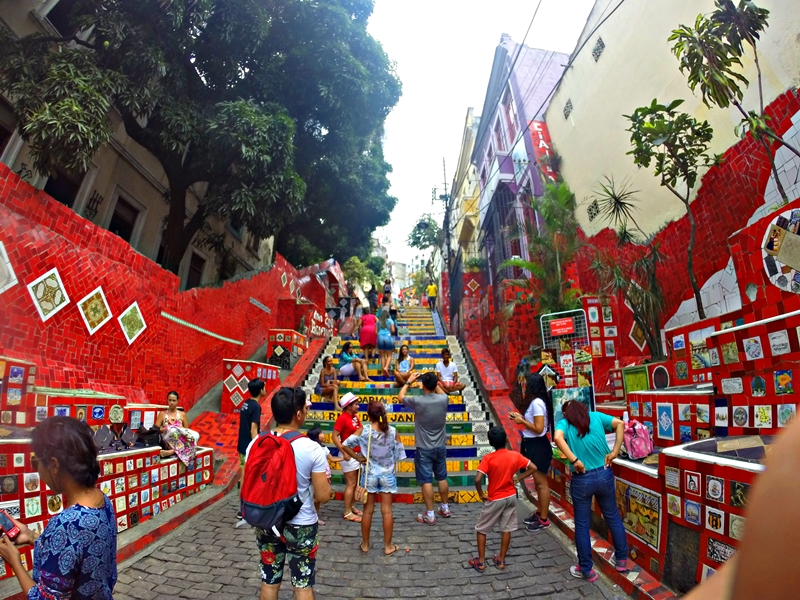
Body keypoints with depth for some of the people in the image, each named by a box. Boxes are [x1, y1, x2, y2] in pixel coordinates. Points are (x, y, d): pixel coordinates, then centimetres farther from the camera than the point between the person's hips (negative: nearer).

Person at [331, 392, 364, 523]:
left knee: (355, 483, 16)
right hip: (349, 455, -8)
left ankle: (352, 507, 28)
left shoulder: (355, 417, 7)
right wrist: (344, 453, -22)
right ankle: (347, 513, 7)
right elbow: (335, 437, -20)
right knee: (351, 484, -3)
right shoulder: (342, 418, -17)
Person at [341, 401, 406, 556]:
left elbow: (345, 445, -14)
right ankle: (388, 546, 23)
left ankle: (365, 544, 29)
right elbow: (399, 454, -7)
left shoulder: (363, 431, -15)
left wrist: (358, 458, -5)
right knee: (387, 511, 11)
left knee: (368, 510, 15)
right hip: (387, 474, 0)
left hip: (370, 474, 0)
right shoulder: (393, 431, -14)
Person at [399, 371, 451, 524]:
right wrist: (433, 381, 16)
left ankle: (430, 515, 14)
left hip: (424, 448, -4)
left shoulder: (418, 401, -21)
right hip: (440, 447, 5)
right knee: (442, 478, 19)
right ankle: (445, 508, 35)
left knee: (426, 481, 5)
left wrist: (409, 381, 10)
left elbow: (400, 396, 0)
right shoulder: (443, 399, -11)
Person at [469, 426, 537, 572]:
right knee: (506, 529, 18)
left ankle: (481, 561, 20)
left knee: (481, 529, 13)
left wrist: (481, 494, -12)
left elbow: (477, 479, -29)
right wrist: (518, 478, 1)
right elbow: (533, 468, -4)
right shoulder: (515, 455, -10)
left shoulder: (488, 458, -22)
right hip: (511, 497, 4)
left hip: (495, 499, -4)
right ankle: (501, 560, 29)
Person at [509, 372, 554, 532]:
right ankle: (539, 513, 31)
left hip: (538, 446, -10)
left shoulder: (536, 403, -22)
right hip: (534, 445, 10)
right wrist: (521, 417, 7)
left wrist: (522, 421, -16)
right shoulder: (537, 402, 9)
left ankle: (544, 519, 13)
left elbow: (539, 429, -25)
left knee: (541, 483, 2)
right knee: (538, 482, 19)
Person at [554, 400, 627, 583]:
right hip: (604, 474, 3)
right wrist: (615, 452, -1)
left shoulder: (564, 423, -4)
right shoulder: (596, 416, 4)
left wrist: (574, 461, -19)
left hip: (582, 479, -3)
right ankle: (622, 560, 40)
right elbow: (620, 424, -2)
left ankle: (586, 570, 26)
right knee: (613, 517, 25)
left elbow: (558, 438, -25)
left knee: (582, 525, 13)